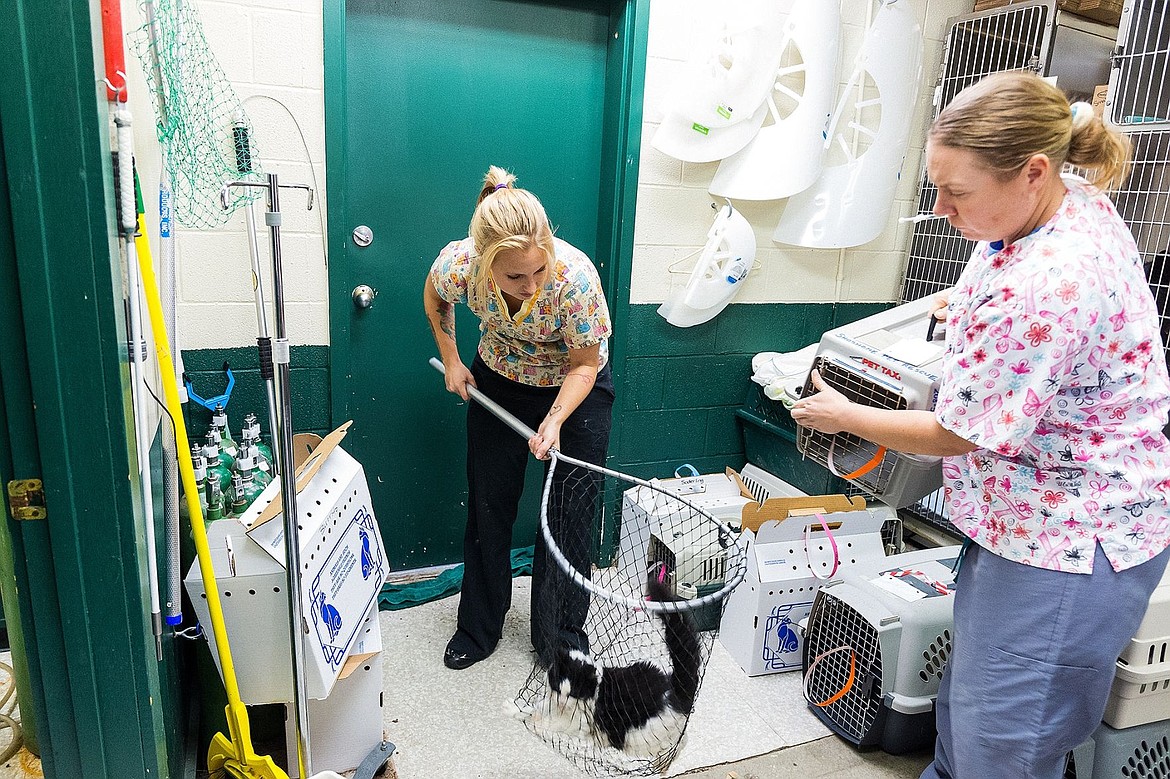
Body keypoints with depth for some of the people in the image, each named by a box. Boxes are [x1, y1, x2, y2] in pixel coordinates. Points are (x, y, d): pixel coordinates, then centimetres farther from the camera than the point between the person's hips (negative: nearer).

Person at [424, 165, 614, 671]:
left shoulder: (575, 276, -36)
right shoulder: (459, 263, -29)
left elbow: (585, 364, -20)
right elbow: (434, 295, -1)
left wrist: (555, 420, -34)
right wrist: (450, 359, -1)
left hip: (575, 390, -2)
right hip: (499, 383, 3)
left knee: (569, 516, 0)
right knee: (488, 509, 10)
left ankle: (560, 639, 21)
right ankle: (478, 629, 31)